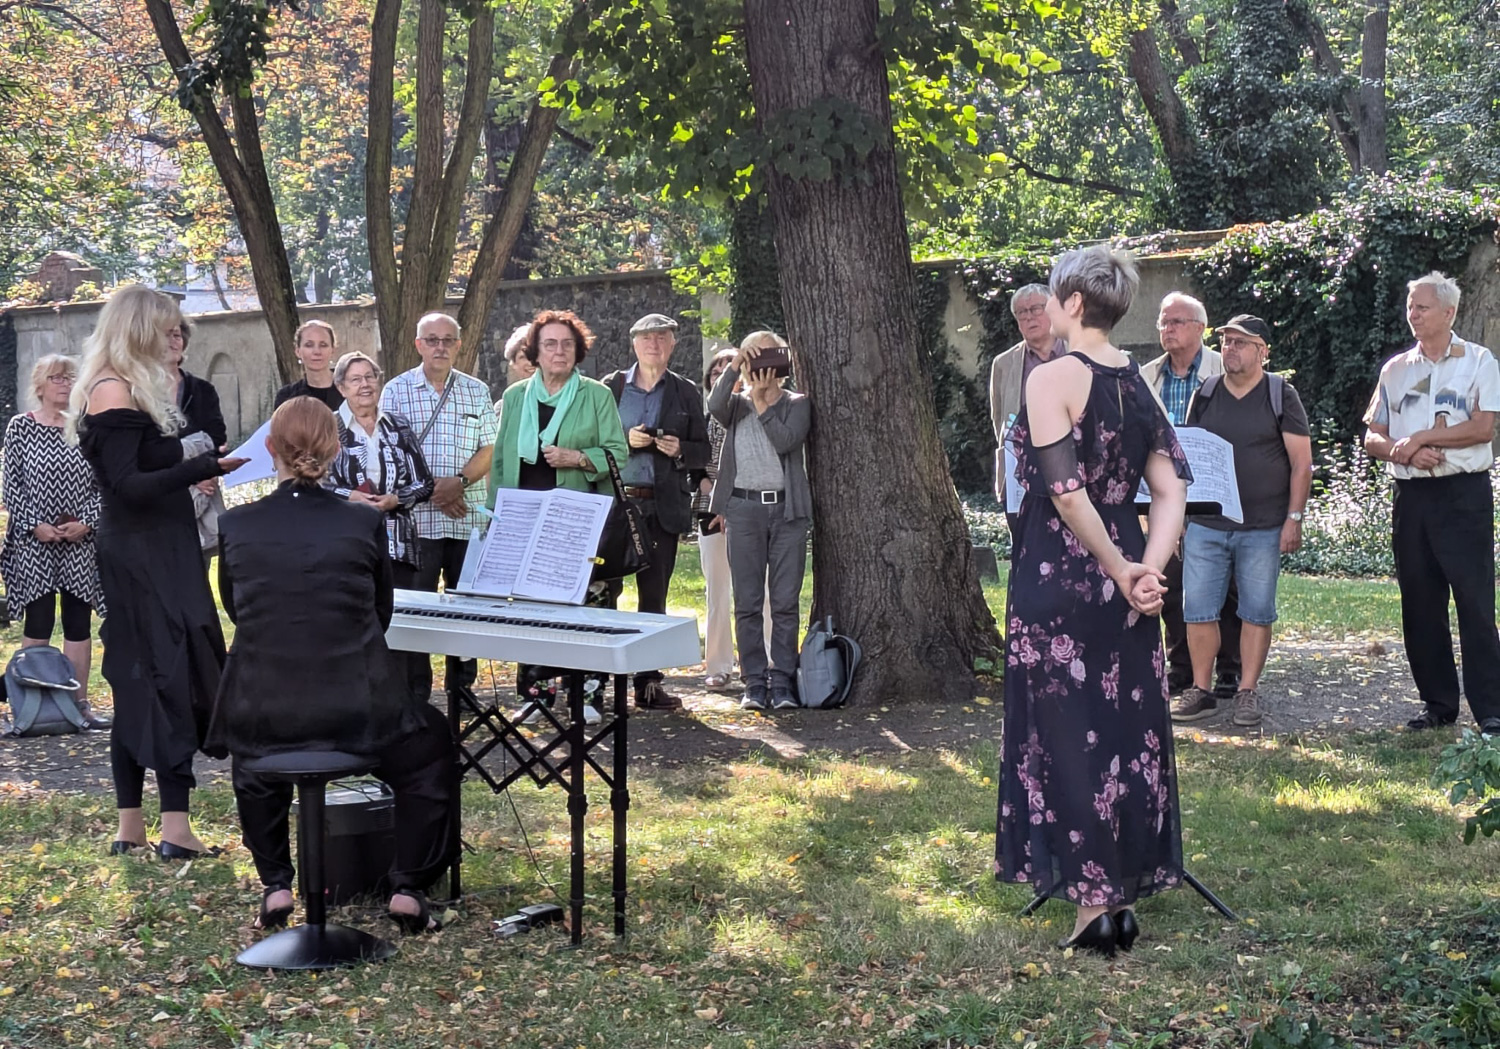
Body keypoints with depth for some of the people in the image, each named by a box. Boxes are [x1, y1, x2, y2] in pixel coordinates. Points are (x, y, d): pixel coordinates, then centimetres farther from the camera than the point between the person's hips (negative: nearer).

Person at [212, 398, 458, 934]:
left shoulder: (236, 525, -4)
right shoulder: (363, 522, -6)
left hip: (262, 714, 2)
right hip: (355, 711, -2)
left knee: (251, 758, 38)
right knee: (432, 747, 28)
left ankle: (275, 887, 30)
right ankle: (408, 889, 19)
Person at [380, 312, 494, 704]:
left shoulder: (477, 392, 10)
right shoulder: (396, 391, 3)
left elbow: (488, 450, 6)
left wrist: (458, 481, -12)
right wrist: (431, 491, -12)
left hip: (468, 519, 2)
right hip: (416, 517, -2)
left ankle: (462, 688, 16)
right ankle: (415, 693, 6)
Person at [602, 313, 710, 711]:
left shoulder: (687, 393, 10)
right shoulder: (610, 387, 7)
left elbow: (702, 453, 11)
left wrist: (680, 450, -10)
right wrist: (624, 440, -11)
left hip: (662, 508, 1)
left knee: (654, 596, 5)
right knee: (604, 588, -4)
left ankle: (648, 683, 10)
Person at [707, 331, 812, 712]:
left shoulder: (797, 403, 10)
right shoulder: (738, 405, 14)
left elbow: (786, 440, -9)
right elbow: (715, 406, -11)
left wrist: (762, 402, -1)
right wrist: (734, 366, -13)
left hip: (787, 509, -1)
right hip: (745, 509, 1)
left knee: (786, 602, -1)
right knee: (747, 603, 1)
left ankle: (782, 682, 3)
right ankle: (755, 683, 6)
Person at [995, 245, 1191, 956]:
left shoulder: (1053, 377, -13)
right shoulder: (1137, 384, 7)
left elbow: (1066, 491, -20)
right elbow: (1172, 487, 0)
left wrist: (1120, 570, -12)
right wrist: (1146, 569, -9)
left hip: (1057, 574, -6)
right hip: (1122, 572, 7)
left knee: (1067, 732, 2)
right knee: (1126, 727, 12)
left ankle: (1094, 901, 3)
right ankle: (1126, 891, 20)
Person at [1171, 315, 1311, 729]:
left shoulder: (1281, 395, 1)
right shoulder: (1205, 394, 10)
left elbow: (1301, 462, -1)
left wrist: (1294, 518, -8)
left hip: (1263, 528, -3)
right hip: (1205, 525, 3)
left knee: (1257, 612, 3)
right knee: (1198, 611, 1)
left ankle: (1247, 692, 12)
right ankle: (1201, 691, 12)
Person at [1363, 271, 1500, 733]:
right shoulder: (1395, 369, 14)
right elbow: (1373, 439, 12)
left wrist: (1418, 438, -10)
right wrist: (1405, 451, -9)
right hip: (1411, 496, 5)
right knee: (1420, 606, 7)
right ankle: (1438, 703, 16)